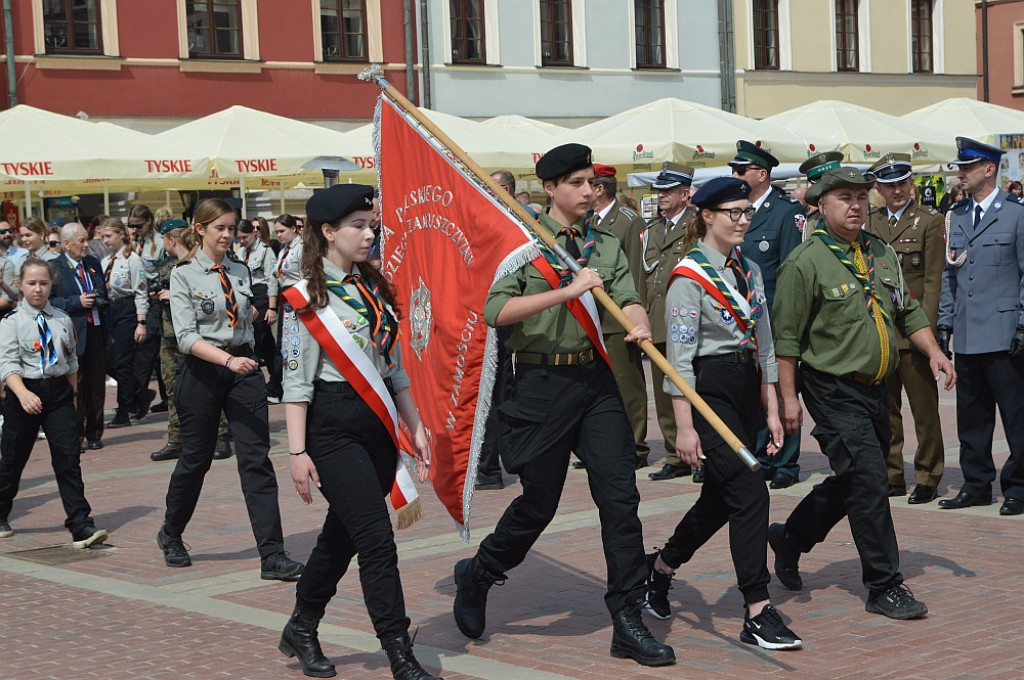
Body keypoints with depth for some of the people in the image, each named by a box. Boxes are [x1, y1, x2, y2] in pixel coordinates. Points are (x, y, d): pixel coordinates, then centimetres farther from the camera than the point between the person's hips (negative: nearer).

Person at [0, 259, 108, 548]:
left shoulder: (62, 320, 6)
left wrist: (72, 394, 18)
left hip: (59, 392, 2)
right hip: (25, 392, -2)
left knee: (68, 458, -7)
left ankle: (81, 527, -11)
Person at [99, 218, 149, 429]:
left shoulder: (132, 259, -7)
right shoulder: (105, 261, 13)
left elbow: (140, 293, -10)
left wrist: (141, 323, -15)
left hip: (127, 311, -7)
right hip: (108, 312, 7)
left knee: (122, 362, -5)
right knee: (108, 362, 5)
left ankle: (123, 414, 3)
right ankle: (141, 393, 25)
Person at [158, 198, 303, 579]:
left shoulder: (241, 272, 10)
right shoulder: (184, 276, -5)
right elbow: (186, 336, -15)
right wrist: (227, 359, -27)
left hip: (243, 368, 4)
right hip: (201, 371, -3)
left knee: (256, 458, -7)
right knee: (196, 458, 8)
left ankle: (272, 555, -10)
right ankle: (171, 536, 34)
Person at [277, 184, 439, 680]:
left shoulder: (375, 288, 13)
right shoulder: (307, 297, -8)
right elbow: (295, 382, -10)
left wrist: (415, 427, 14)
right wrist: (298, 452, -14)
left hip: (378, 425, 7)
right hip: (333, 429, -7)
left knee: (342, 537, 15)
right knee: (377, 540, -11)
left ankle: (301, 630, 32)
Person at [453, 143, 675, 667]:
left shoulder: (606, 245, 12)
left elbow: (626, 299, 0)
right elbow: (497, 311, -15)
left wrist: (639, 325, -23)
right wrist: (567, 291, -22)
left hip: (597, 380, 4)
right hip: (542, 382, -4)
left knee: (620, 495, -2)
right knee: (539, 502, 4)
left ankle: (628, 622, 5)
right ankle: (477, 575, 31)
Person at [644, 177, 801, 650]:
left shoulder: (748, 271, 12)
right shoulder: (689, 277, -10)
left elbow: (764, 344, 14)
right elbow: (680, 356, -14)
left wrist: (771, 409, 10)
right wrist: (684, 427, -17)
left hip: (746, 388, 8)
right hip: (709, 390, -8)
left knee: (721, 498, 14)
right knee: (749, 493, -13)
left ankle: (660, 566, 38)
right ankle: (757, 614, -9)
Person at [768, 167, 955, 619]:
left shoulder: (882, 255, 11)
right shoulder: (805, 263, -11)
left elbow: (908, 312, 20)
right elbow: (786, 338, -11)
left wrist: (933, 351, 5)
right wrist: (788, 396, -14)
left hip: (875, 387, 8)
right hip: (834, 391, -8)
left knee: (852, 481, 16)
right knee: (869, 482, -10)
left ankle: (790, 538, 37)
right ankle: (884, 587, -2)